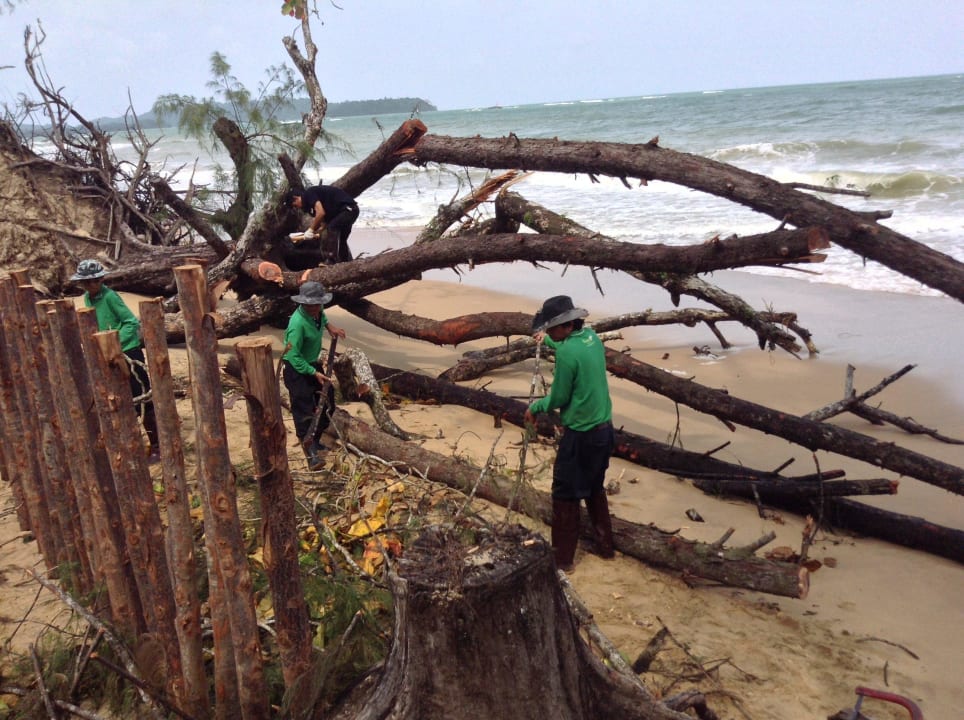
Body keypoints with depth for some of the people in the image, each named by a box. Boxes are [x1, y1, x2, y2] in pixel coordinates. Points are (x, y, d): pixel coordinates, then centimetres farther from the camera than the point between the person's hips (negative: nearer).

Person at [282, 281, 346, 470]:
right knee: (304, 410, -11)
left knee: (327, 403, 15)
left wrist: (329, 326, 9)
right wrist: (314, 373, -27)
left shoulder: (316, 311, -7)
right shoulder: (298, 323, -31)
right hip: (296, 370, -9)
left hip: (312, 364, 9)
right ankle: (311, 455, -12)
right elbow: (294, 356, -28)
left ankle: (314, 440, 30)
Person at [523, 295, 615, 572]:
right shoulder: (592, 337, 2)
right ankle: (605, 545, 34)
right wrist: (549, 341, 35)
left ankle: (562, 558, 15)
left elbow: (559, 398, -14)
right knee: (595, 489, 23)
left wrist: (535, 407, 4)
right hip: (604, 428, 8)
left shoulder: (566, 351, -23)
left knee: (566, 495, 6)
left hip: (580, 435, -8)